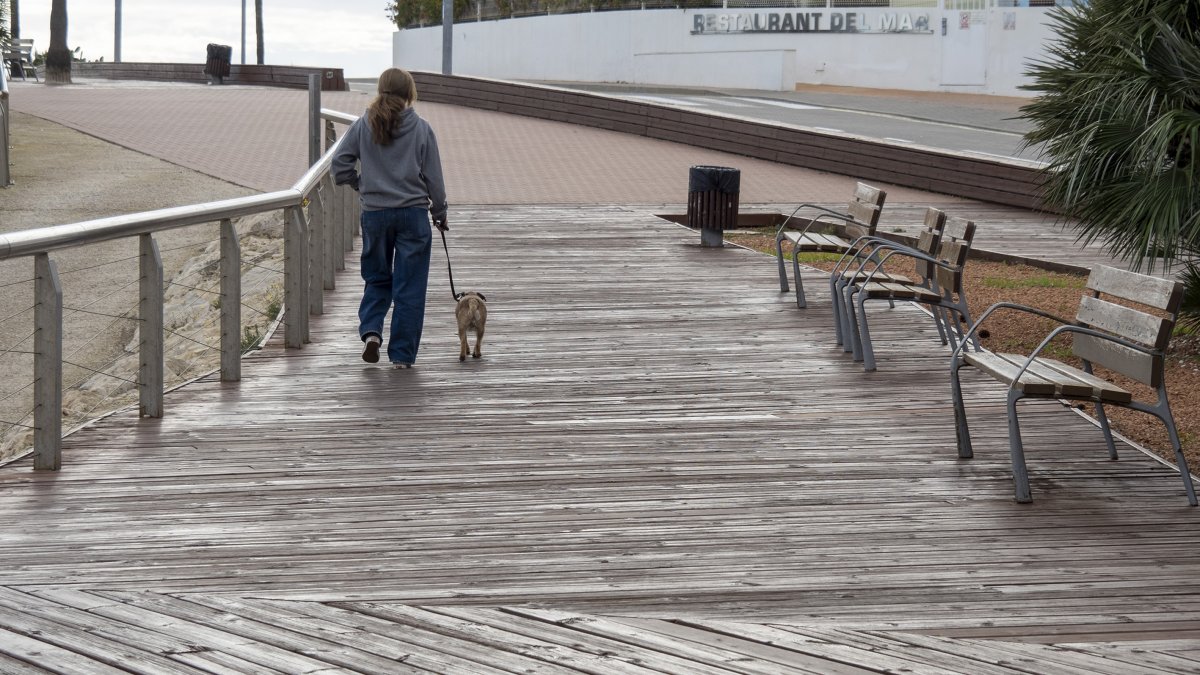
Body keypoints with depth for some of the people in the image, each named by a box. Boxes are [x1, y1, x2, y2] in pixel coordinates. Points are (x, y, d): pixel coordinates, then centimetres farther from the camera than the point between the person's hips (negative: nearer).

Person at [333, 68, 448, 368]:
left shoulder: (362, 126, -1)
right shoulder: (421, 129, -4)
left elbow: (340, 166, -1)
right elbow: (433, 177, 0)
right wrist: (440, 214, 12)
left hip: (374, 213, 2)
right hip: (413, 213, -1)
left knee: (377, 278, 19)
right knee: (409, 286, 5)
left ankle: (371, 330, -3)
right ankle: (402, 354, 7)